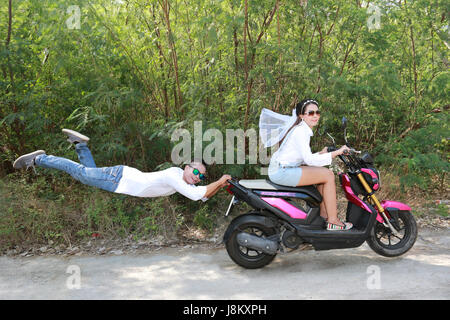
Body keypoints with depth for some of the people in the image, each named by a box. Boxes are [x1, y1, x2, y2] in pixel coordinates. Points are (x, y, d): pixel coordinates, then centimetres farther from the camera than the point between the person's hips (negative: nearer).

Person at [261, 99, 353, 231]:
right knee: (328, 175, -10)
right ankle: (333, 221, -5)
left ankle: (324, 215, 13)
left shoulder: (305, 129, 17)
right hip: (281, 172, -10)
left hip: (283, 169, 10)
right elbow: (309, 160, -22)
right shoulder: (300, 130, -14)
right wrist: (335, 153, -19)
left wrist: (321, 153, 7)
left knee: (323, 171, 13)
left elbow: (305, 158, 19)